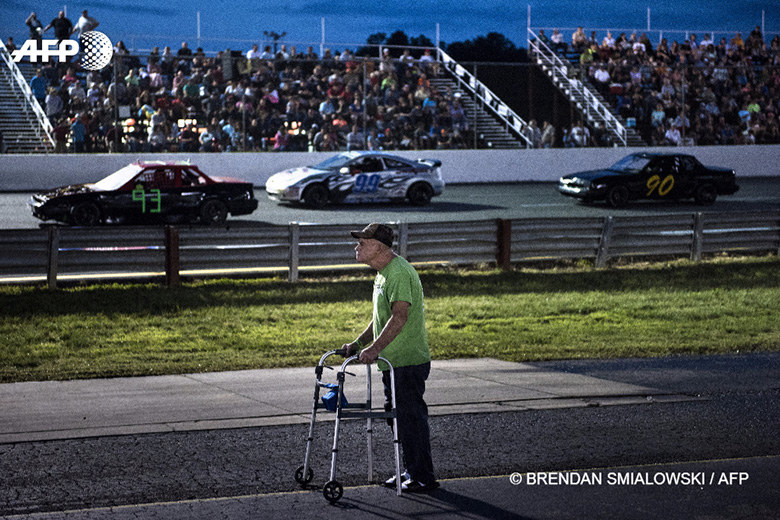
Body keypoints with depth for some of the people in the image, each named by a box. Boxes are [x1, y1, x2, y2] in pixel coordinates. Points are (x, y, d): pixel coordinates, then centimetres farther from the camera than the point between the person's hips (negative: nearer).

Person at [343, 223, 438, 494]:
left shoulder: (399, 273, -19)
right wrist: (358, 343, 18)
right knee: (398, 416, 16)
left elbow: (400, 316, -29)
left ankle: (423, 477, 0)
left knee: (411, 416, -6)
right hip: (392, 361, 11)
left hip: (407, 362, -11)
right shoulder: (383, 273, 15)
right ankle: (410, 471, 25)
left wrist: (375, 348, -34)